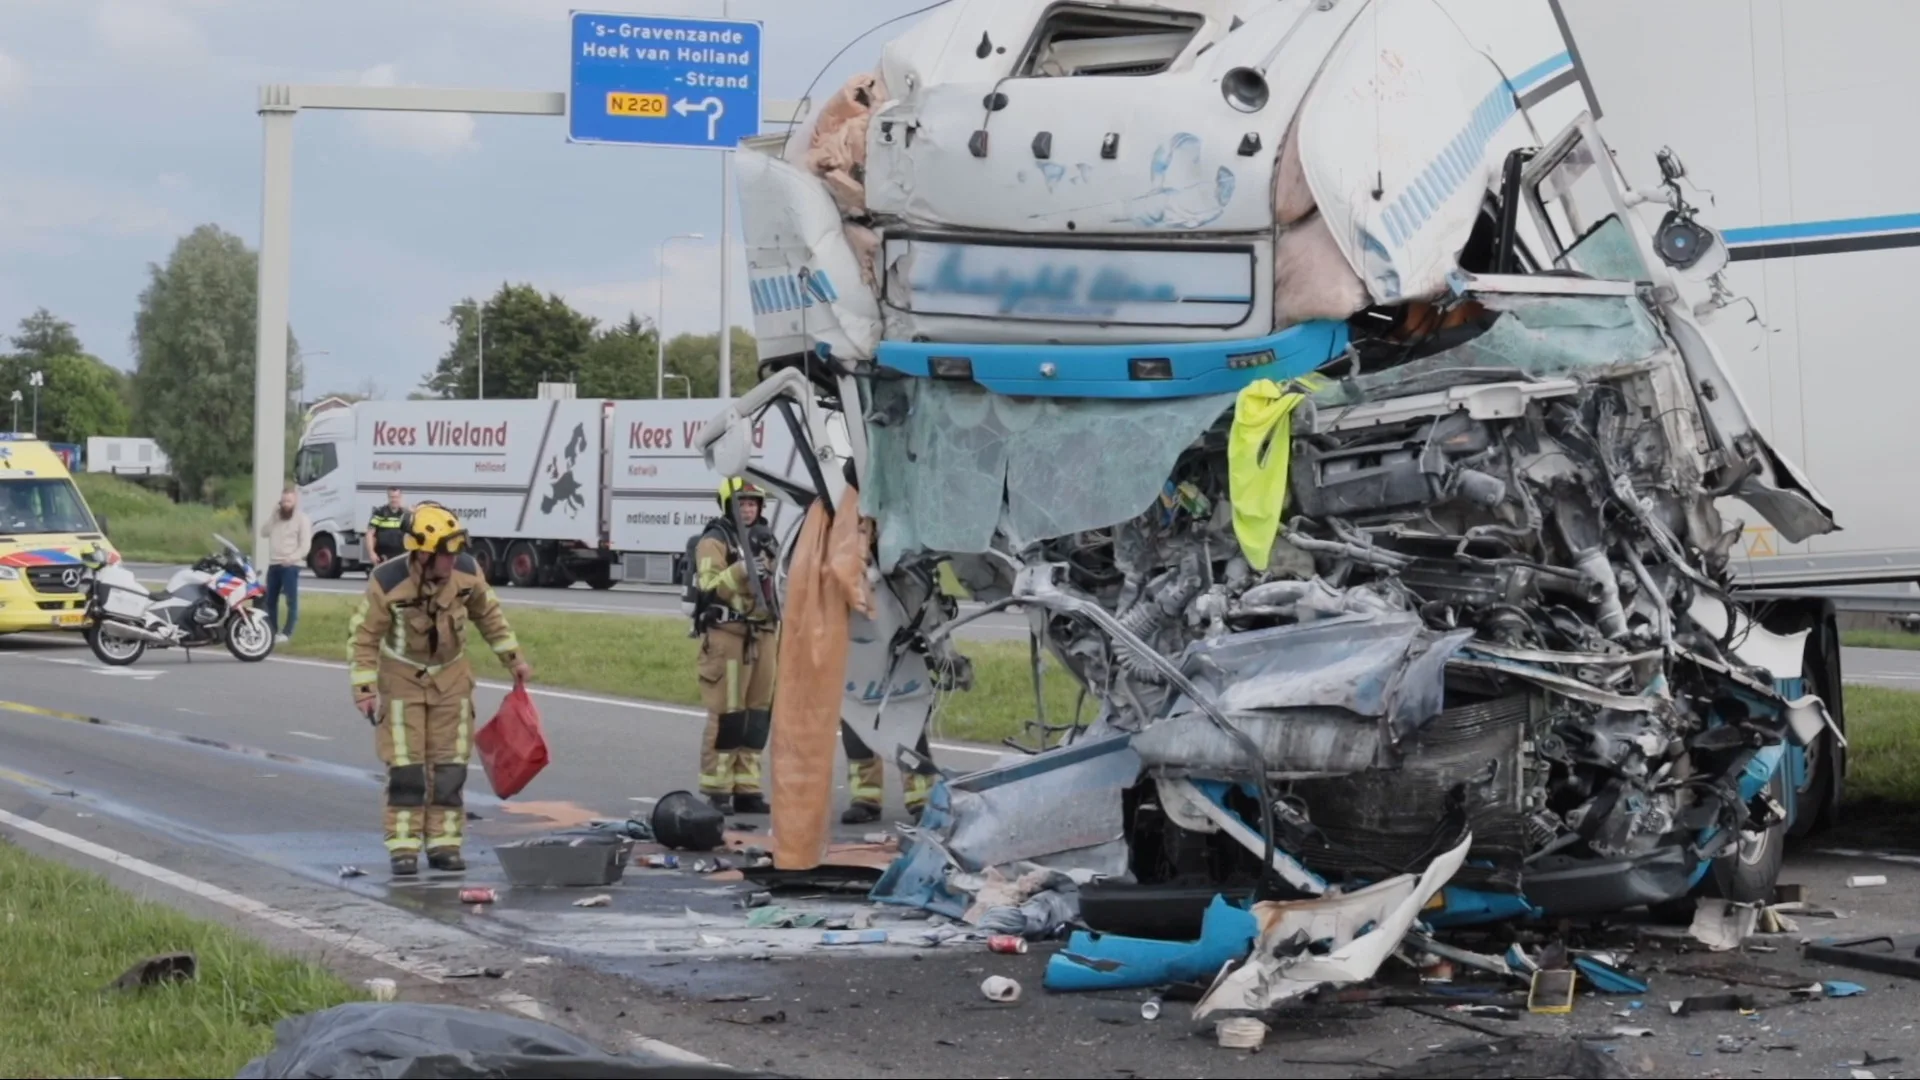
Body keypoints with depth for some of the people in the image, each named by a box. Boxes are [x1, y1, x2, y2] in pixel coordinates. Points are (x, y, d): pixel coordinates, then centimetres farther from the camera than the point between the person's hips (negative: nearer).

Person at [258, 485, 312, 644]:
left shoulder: (302, 519, -3)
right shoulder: (275, 515, 16)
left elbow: (305, 545, -9)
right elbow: (263, 532, 7)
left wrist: (292, 558, -21)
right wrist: (272, 515, -2)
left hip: (290, 565, -6)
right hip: (273, 564, 6)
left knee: (291, 600, -8)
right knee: (270, 599, 10)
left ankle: (287, 633, -7)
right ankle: (271, 630, 20)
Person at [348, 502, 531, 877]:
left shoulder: (467, 571, -15)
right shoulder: (387, 582, -25)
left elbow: (488, 614, 4)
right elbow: (363, 636, -14)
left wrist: (513, 658, 8)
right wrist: (364, 688, -19)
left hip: (451, 676, 3)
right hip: (402, 677, -3)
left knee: (449, 766, 3)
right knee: (405, 768, -7)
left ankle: (444, 844, 10)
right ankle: (403, 849, 0)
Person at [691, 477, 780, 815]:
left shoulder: (766, 538, 18)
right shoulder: (715, 540, -4)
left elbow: (778, 587, 25)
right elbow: (709, 585, -16)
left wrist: (779, 633, 17)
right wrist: (740, 570, -28)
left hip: (762, 634, 7)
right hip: (727, 634, -7)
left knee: (757, 714, 7)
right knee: (726, 713, -8)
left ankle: (747, 788, 13)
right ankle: (717, 790, -3)